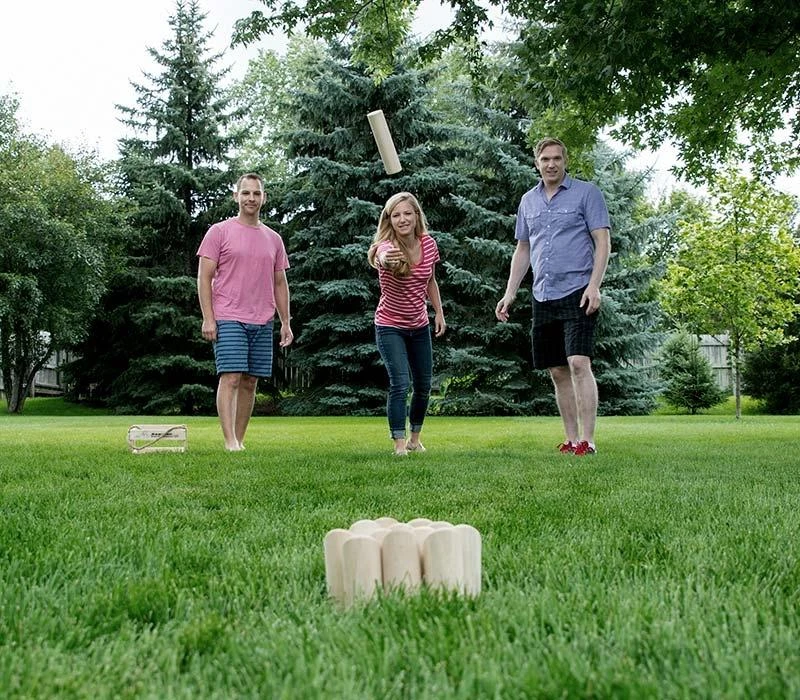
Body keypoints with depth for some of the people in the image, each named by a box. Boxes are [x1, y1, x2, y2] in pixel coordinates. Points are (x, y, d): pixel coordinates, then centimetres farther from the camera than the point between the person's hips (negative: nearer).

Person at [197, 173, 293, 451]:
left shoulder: (274, 239, 15)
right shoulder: (219, 232, 1)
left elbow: (280, 284, 19)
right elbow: (204, 277, -2)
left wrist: (285, 323, 12)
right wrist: (208, 319, -10)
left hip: (263, 323, 5)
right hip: (228, 320, -5)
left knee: (250, 382, 6)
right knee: (230, 378, -12)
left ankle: (239, 439, 12)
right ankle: (230, 441, -14)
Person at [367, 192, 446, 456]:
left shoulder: (429, 244, -8)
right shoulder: (387, 246, -24)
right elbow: (382, 256, -52)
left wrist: (439, 312, 7)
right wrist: (385, 258, -75)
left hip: (420, 326, 5)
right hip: (390, 326, -5)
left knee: (423, 385, 10)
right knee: (400, 384, -16)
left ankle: (415, 438, 28)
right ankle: (399, 443, -7)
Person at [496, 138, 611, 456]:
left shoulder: (587, 193, 1)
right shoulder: (528, 200, 16)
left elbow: (603, 242, -4)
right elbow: (522, 250, 21)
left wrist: (594, 286, -15)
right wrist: (509, 293, 14)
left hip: (577, 293, -5)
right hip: (543, 297, 5)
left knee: (579, 363, -16)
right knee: (558, 372, 6)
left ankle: (587, 441, -13)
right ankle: (570, 440, 12)